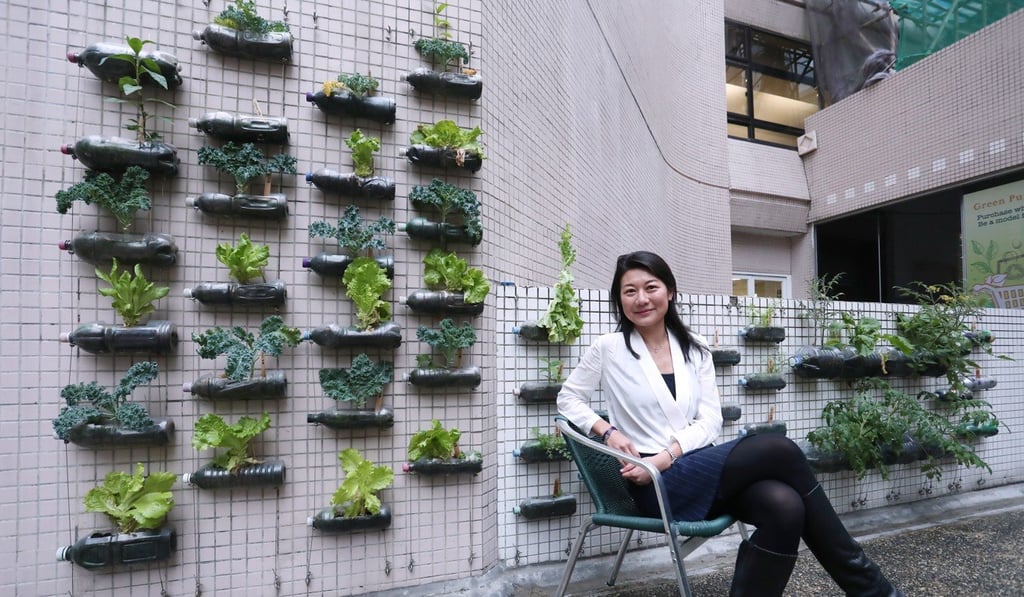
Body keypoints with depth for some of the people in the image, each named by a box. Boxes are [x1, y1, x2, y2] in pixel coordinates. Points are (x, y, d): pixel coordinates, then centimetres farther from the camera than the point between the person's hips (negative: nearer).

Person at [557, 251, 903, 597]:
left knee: (785, 507, -28)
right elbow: (569, 399, 7)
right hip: (658, 485, -4)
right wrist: (608, 432, -10)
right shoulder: (608, 348, 0)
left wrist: (665, 456, -13)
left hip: (704, 467, 4)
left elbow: (710, 421, 4)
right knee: (779, 450, -22)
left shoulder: (695, 349, 11)